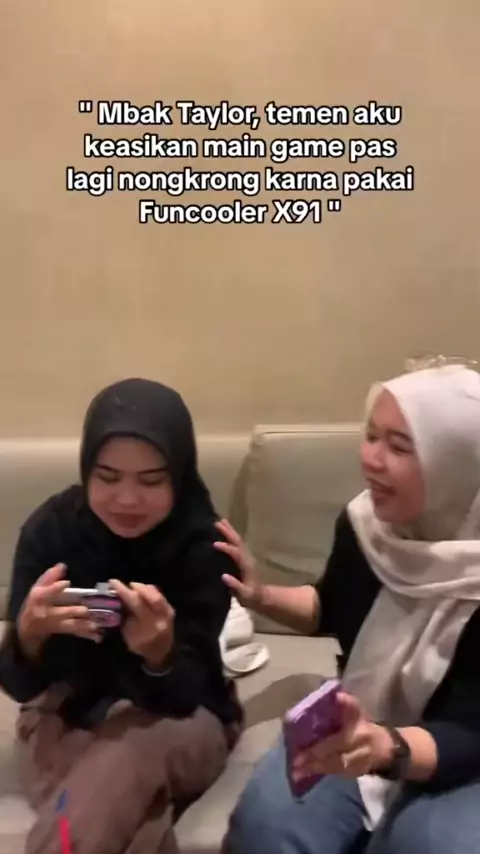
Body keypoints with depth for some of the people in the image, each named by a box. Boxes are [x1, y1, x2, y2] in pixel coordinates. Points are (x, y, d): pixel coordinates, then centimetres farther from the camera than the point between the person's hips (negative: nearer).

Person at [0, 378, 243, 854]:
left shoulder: (201, 544, -19)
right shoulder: (49, 527, -15)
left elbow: (184, 695, -20)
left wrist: (160, 654, -43)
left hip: (177, 720, 0)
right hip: (67, 713, 0)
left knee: (134, 746, -35)